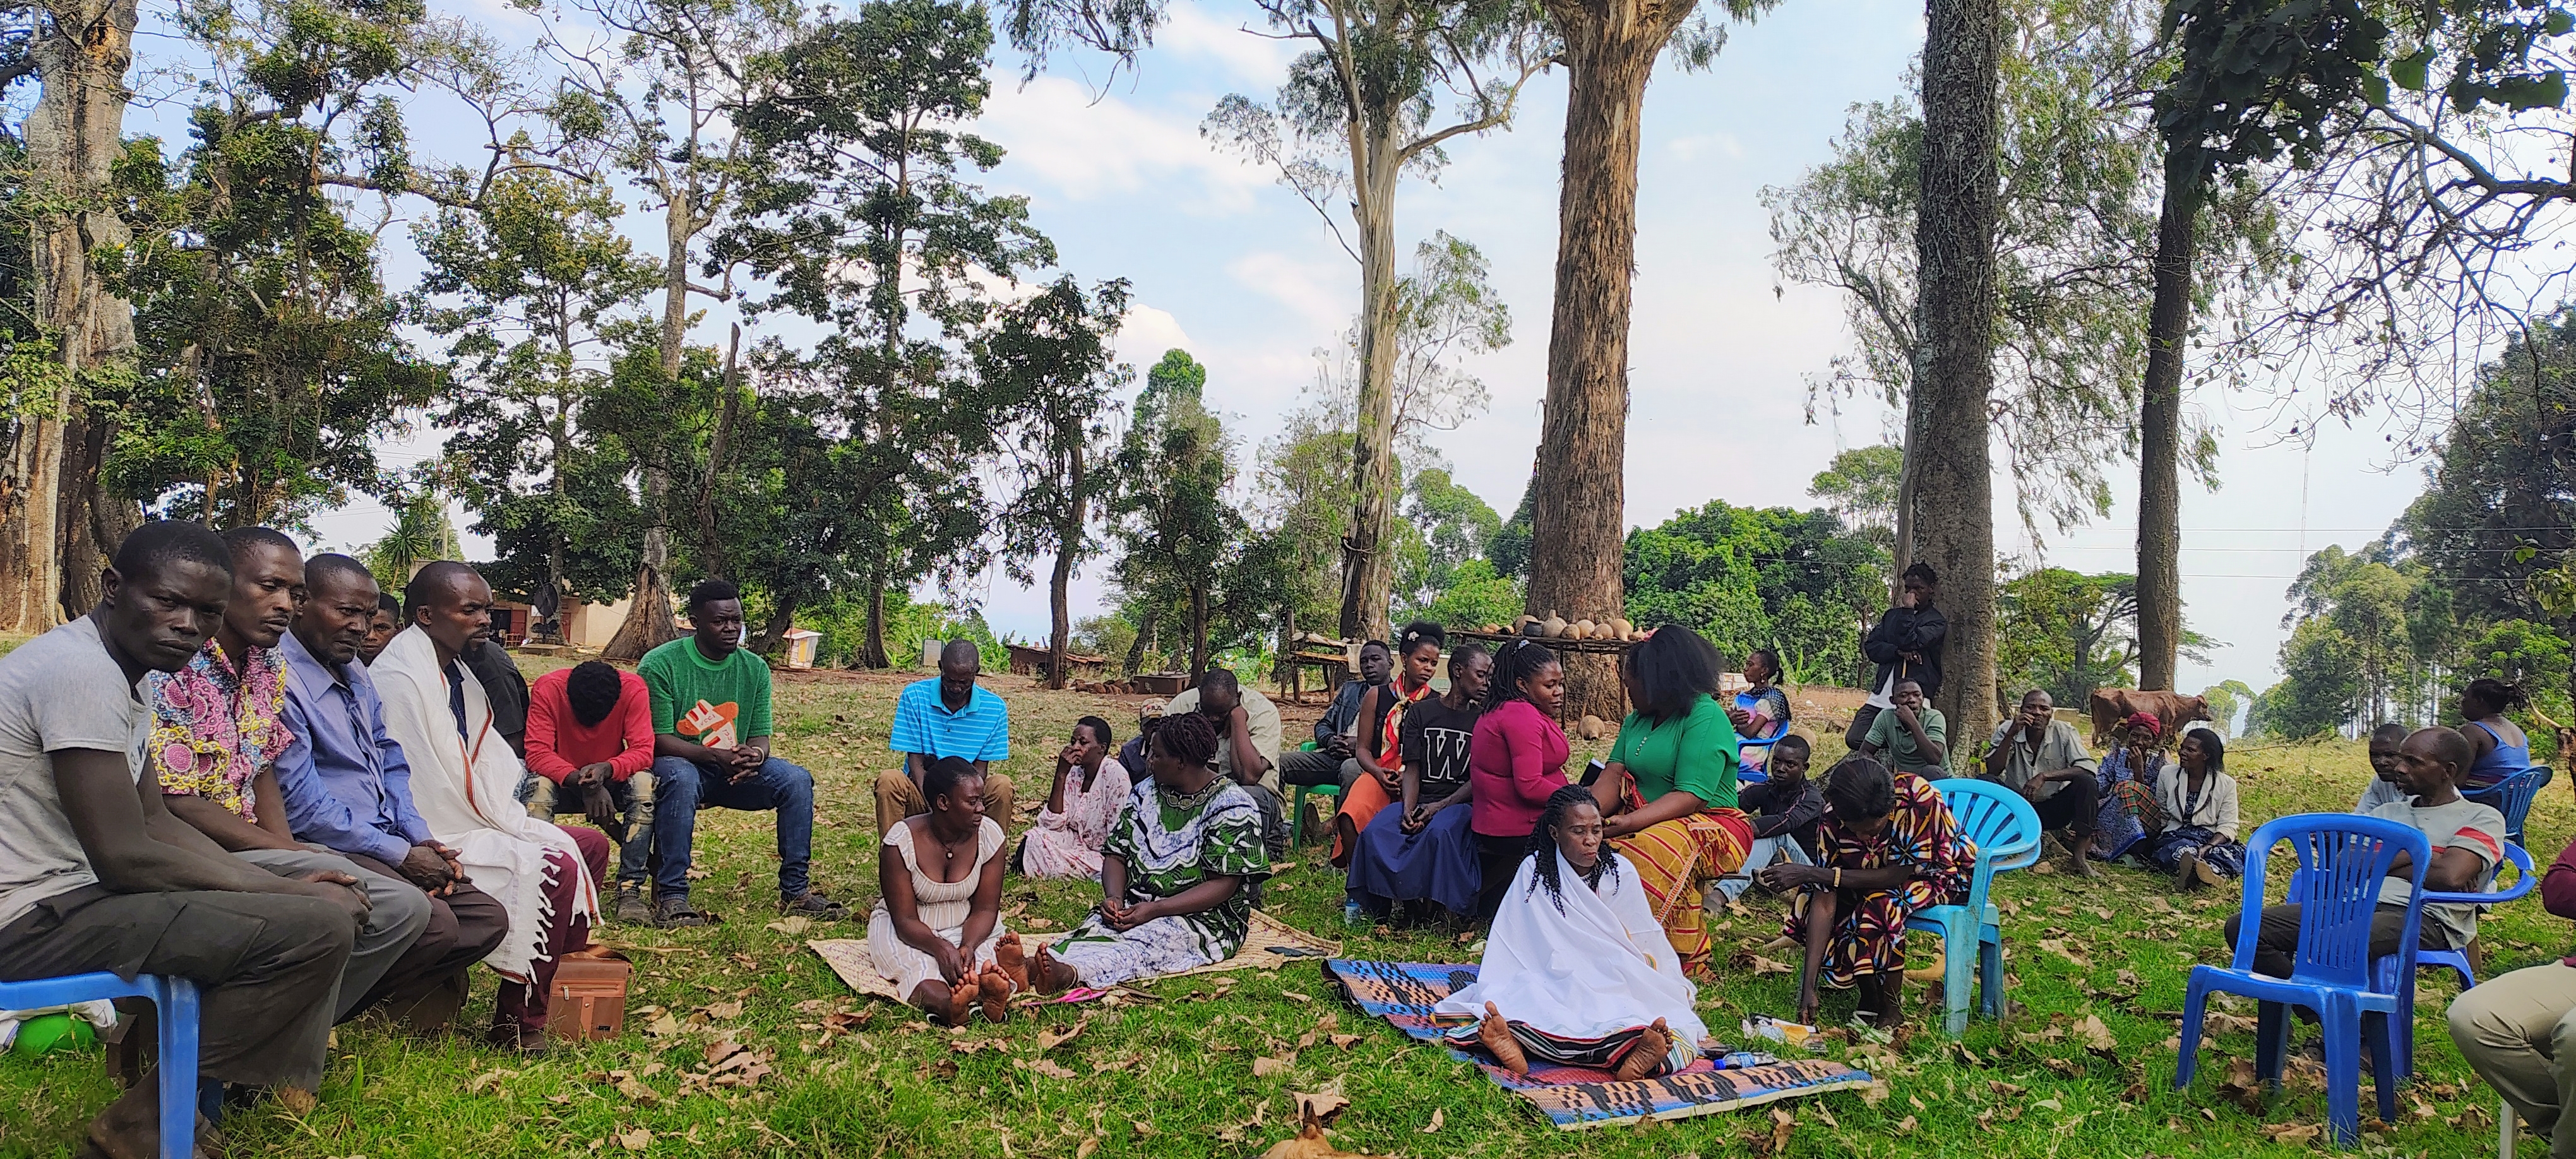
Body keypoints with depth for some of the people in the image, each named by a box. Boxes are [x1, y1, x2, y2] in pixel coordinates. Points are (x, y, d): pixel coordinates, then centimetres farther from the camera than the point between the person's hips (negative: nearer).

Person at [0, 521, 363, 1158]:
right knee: (318, 926, -22)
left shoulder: (116, 672, 12)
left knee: (322, 900, 16)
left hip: (66, 894, 11)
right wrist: (291, 892, -14)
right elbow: (125, 857, -22)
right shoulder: (83, 671, -20)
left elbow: (157, 825, 14)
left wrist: (289, 886, 1)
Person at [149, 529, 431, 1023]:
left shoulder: (270, 665, 10)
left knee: (406, 904, -5)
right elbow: (176, 804, -18)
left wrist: (294, 852, -3)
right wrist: (292, 855, -14)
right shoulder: (173, 666, -16)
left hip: (249, 848, 9)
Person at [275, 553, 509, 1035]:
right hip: (323, 850, -9)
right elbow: (303, 806, -18)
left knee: (489, 919, -3)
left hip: (384, 848, 9)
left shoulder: (358, 677, 16)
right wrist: (400, 854, -14)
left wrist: (422, 841, 2)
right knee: (432, 923, -28)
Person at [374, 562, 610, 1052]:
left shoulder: (456, 671, 11)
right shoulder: (400, 678, -19)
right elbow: (425, 791, -22)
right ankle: (518, 1021, -12)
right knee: (551, 868, -25)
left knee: (589, 844, 10)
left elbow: (488, 765, 11)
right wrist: (514, 831, -15)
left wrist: (516, 822, -2)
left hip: (475, 822, 10)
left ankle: (564, 984, 17)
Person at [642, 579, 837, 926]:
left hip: (734, 769, 5)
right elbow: (659, 739, -17)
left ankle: (796, 891, -12)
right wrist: (715, 756, -33)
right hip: (678, 764, -4)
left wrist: (755, 755, -26)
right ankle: (670, 896, -31)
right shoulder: (659, 665, -12)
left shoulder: (755, 669, 2)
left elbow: (760, 737, 0)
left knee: (797, 779, -18)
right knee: (681, 779, -39)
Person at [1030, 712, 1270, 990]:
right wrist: (1114, 898, -13)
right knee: (1095, 927, -29)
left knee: (1144, 941, -37)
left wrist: (1155, 910, -24)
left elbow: (1223, 885, -15)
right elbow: (1116, 854, 11)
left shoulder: (1231, 806, -9)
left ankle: (1068, 973, -65)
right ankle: (1029, 969, -58)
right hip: (1136, 908, 5)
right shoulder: (1146, 793, 12)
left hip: (1205, 919, -5)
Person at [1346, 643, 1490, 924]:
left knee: (1440, 832, -36)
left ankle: (1452, 906, -22)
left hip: (1461, 803, -2)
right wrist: (1408, 811, -16)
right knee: (1375, 832, -26)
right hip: (1418, 801, 2)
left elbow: (1479, 780, 0)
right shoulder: (1420, 713, 10)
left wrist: (1440, 806, -15)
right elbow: (1412, 770, 3)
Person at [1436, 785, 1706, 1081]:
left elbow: (1646, 943, 8)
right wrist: (1495, 997, -13)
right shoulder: (1534, 871, 1)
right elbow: (1510, 946, -1)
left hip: (1615, 980, 2)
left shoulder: (1620, 871, 5)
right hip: (1555, 983, -1)